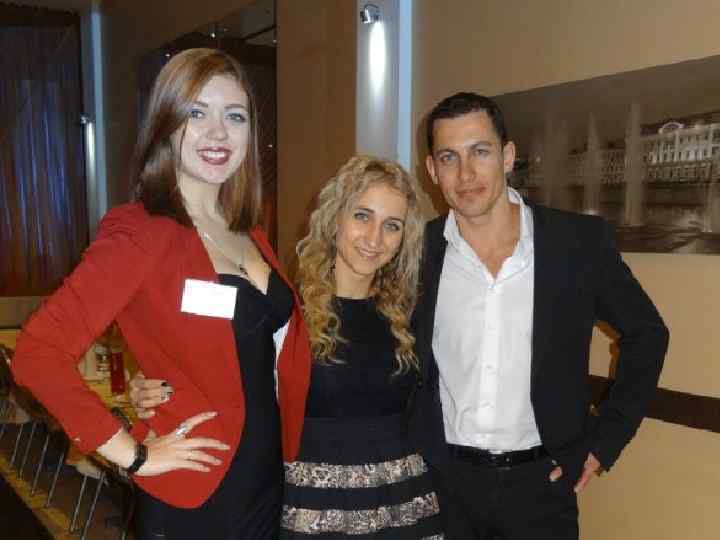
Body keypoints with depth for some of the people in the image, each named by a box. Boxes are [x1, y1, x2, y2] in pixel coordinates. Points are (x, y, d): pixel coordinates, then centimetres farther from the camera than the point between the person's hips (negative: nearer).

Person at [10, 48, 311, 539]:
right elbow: (37, 353, -24)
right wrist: (134, 455, -19)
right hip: (193, 498, -6)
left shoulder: (249, 234, 4)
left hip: (270, 479, 7)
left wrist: (288, 441, 6)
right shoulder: (141, 232, -18)